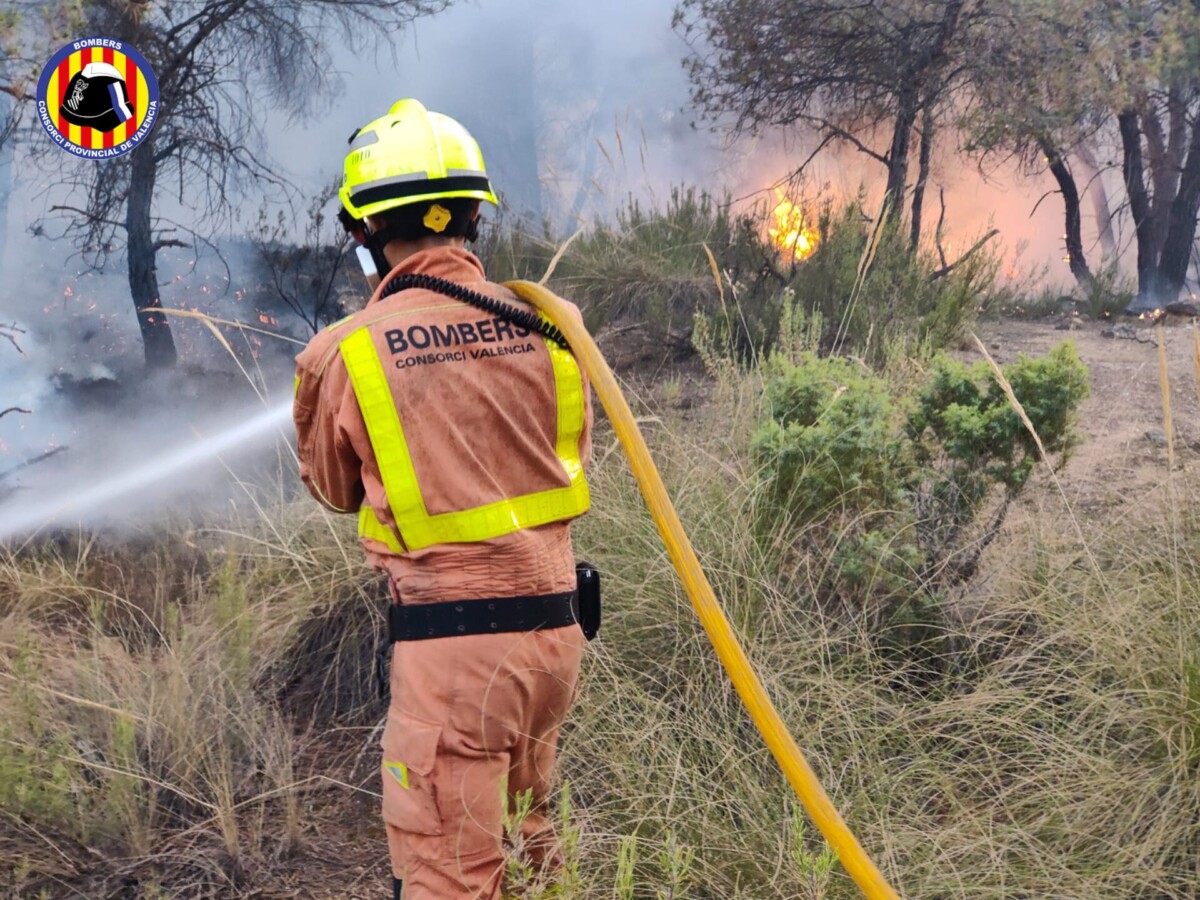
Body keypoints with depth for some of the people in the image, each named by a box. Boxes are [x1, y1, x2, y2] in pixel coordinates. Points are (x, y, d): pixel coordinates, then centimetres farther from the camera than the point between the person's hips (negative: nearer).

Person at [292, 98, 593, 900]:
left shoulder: (344, 354, -9)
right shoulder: (551, 327, -1)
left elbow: (336, 491, 10)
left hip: (448, 642, -5)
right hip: (555, 628, 5)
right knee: (528, 829, 25)